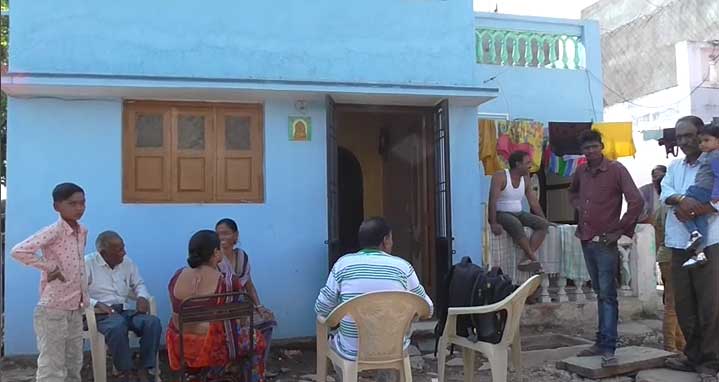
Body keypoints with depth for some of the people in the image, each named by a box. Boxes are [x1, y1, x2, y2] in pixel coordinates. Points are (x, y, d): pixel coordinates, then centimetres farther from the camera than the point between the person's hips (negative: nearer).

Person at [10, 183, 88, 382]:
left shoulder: (83, 231, 7)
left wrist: (84, 297, 13)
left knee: (74, 365, 16)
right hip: (53, 309, -7)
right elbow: (18, 251, -27)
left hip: (75, 309, 8)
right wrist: (51, 267, -20)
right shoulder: (53, 231, -16)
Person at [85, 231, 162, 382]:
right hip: (101, 314, -5)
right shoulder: (87, 263, -3)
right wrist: (97, 304, -24)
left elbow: (139, 284, 21)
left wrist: (142, 297, -2)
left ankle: (145, 370, -17)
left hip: (124, 311, 5)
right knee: (118, 326, -39)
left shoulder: (127, 262, 13)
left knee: (153, 322, -24)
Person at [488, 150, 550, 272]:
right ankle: (533, 258, -32)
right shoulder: (500, 177, -11)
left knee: (543, 224, -14)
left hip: (519, 213, 7)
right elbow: (493, 200, -19)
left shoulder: (525, 179, 9)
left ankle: (527, 258, -26)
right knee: (516, 225, -38)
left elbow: (534, 202, 12)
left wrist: (544, 219, 3)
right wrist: (493, 223, -29)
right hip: (501, 214, -7)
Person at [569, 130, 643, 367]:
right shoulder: (581, 171, 9)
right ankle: (601, 342, 21)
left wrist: (621, 230, -12)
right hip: (586, 241, 6)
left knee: (607, 295, -7)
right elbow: (572, 192, 30)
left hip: (605, 243, -6)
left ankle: (608, 348, -6)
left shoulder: (616, 169, -9)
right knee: (600, 294, 14)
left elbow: (636, 201, -15)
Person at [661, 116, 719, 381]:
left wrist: (689, 210, -14)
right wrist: (683, 199, -19)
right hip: (679, 244, 6)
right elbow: (666, 193, 1)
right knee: (684, 305, 10)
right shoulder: (674, 167, 17)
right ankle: (694, 356, 21)